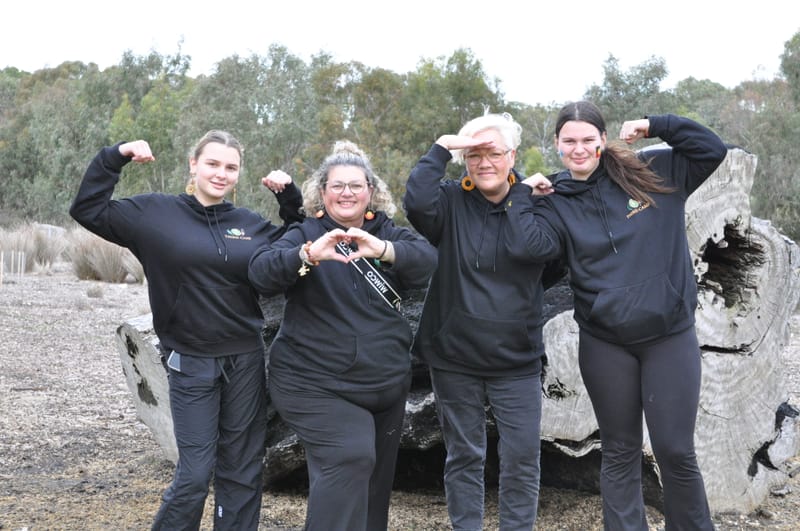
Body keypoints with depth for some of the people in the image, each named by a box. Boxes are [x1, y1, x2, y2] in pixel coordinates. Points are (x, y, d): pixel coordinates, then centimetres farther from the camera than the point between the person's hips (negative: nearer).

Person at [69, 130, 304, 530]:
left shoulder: (251, 224, 7)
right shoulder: (155, 212, -1)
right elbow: (88, 210, -2)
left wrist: (290, 200, 5)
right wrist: (114, 157, -10)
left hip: (246, 360, 3)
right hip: (191, 363, -3)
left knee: (243, 470, 10)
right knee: (195, 474, -2)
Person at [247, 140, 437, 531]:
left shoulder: (387, 232, 6)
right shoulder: (305, 234, -1)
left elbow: (426, 259, -15)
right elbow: (261, 272, -19)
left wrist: (382, 249, -36)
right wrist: (308, 254, -39)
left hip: (386, 382, 4)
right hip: (316, 383, -4)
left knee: (377, 476, 15)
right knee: (349, 458, -25)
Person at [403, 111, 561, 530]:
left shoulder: (532, 202, 2)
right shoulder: (451, 201, -4)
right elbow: (416, 202, -24)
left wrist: (531, 199, -11)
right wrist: (441, 148, -18)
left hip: (516, 359, 1)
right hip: (454, 357, -1)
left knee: (522, 458, 4)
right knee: (464, 456, 12)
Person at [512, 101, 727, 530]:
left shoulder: (653, 173, 3)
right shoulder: (557, 203, 2)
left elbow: (712, 149, 2)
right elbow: (529, 245, -16)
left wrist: (654, 125, -4)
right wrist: (524, 195, -9)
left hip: (670, 337, -1)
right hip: (604, 345, 1)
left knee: (675, 451, 3)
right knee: (619, 452, 12)